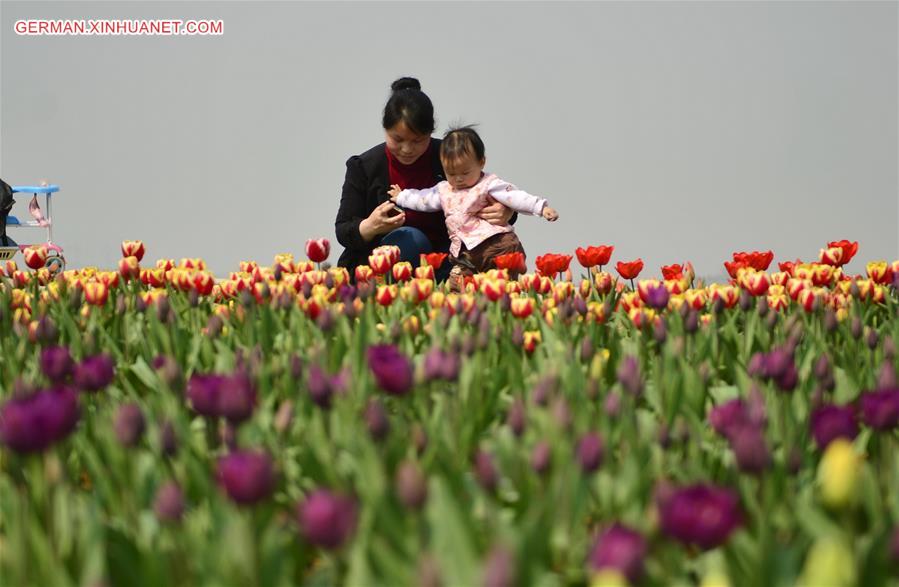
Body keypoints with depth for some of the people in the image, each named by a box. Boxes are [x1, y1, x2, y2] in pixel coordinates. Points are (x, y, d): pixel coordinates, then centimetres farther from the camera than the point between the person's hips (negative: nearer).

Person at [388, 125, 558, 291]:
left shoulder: (489, 184, -3)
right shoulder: (444, 190, 18)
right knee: (455, 286, -5)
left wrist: (541, 208, -24)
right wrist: (401, 196, 45)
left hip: (496, 243, -6)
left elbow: (515, 196, -13)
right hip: (464, 253, 6)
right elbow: (423, 199, 35)